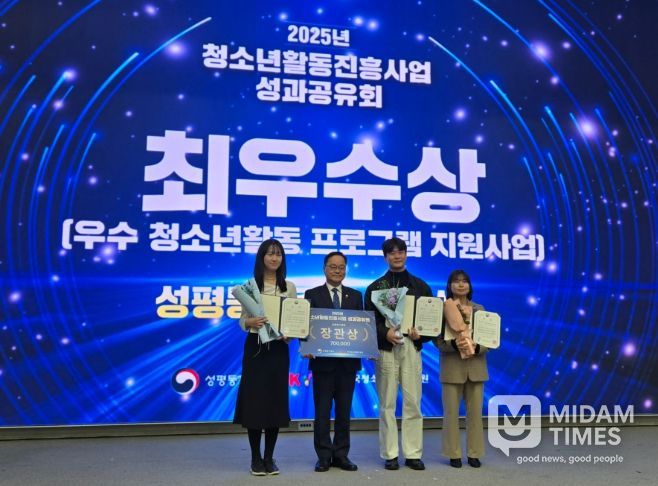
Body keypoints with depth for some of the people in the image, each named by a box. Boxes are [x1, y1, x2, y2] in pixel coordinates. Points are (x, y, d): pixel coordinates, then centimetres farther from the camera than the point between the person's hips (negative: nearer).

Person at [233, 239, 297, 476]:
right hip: (255, 347, -1)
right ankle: (256, 457, 13)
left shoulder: (289, 287, 7)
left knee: (275, 400, 4)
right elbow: (242, 320, -1)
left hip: (278, 348, 2)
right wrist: (250, 322, -22)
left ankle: (269, 457, 17)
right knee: (253, 400, -1)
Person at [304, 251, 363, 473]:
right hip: (323, 360, -2)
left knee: (344, 411, 9)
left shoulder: (355, 296, 10)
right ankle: (324, 456, 14)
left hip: (348, 361, 2)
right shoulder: (312, 294, 3)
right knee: (322, 411, 5)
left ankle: (341, 454, 19)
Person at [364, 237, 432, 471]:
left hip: (411, 347, 1)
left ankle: (413, 454, 10)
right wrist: (385, 332, -16)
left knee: (413, 403, 2)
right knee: (387, 404, 2)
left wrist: (421, 334, -9)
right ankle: (390, 454, 9)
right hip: (386, 348, -1)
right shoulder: (375, 287, 8)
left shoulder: (420, 286, 13)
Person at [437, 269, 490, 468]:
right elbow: (438, 341, -6)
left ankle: (474, 453, 17)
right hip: (452, 367, -3)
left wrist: (477, 346, -14)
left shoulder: (479, 309, 8)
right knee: (451, 412, 1)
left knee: (475, 412, 6)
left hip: (476, 367, 3)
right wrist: (454, 344, -24)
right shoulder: (442, 309, -1)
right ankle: (454, 454, 12)